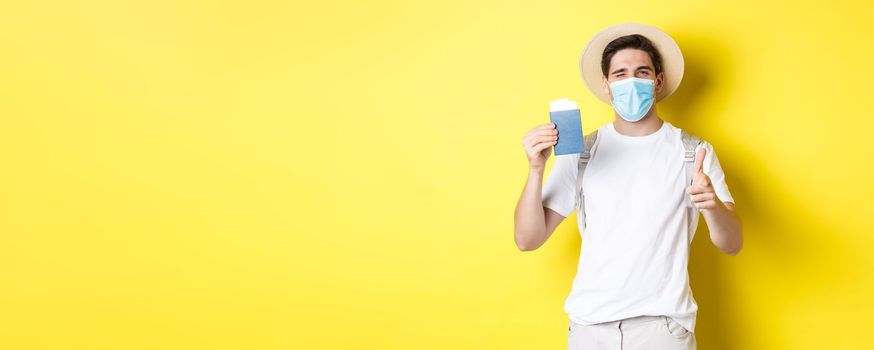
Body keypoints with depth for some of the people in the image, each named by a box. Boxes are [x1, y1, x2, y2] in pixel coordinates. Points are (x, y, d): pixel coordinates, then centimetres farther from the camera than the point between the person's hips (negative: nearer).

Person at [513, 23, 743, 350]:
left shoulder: (694, 152, -1)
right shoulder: (580, 152, 1)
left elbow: (732, 244, -5)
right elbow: (527, 239, -2)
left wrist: (713, 205, -27)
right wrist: (536, 169, -18)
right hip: (589, 323, 2)